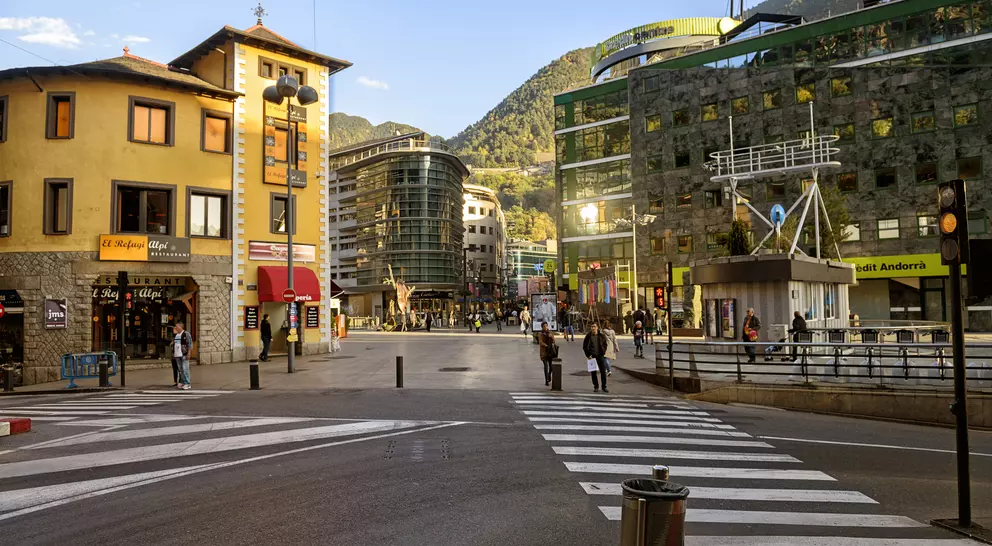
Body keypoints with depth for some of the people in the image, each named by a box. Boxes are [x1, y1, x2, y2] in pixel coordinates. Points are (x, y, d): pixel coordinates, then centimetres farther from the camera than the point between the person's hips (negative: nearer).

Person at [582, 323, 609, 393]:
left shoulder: (602, 335, 1)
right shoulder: (588, 336, -1)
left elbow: (605, 344, 9)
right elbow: (584, 346, 4)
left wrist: (604, 352, -2)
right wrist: (588, 355, -4)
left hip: (600, 355, 0)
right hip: (592, 356, 0)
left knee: (603, 371, 1)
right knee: (593, 372, 4)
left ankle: (604, 387, 11)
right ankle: (596, 387, 15)